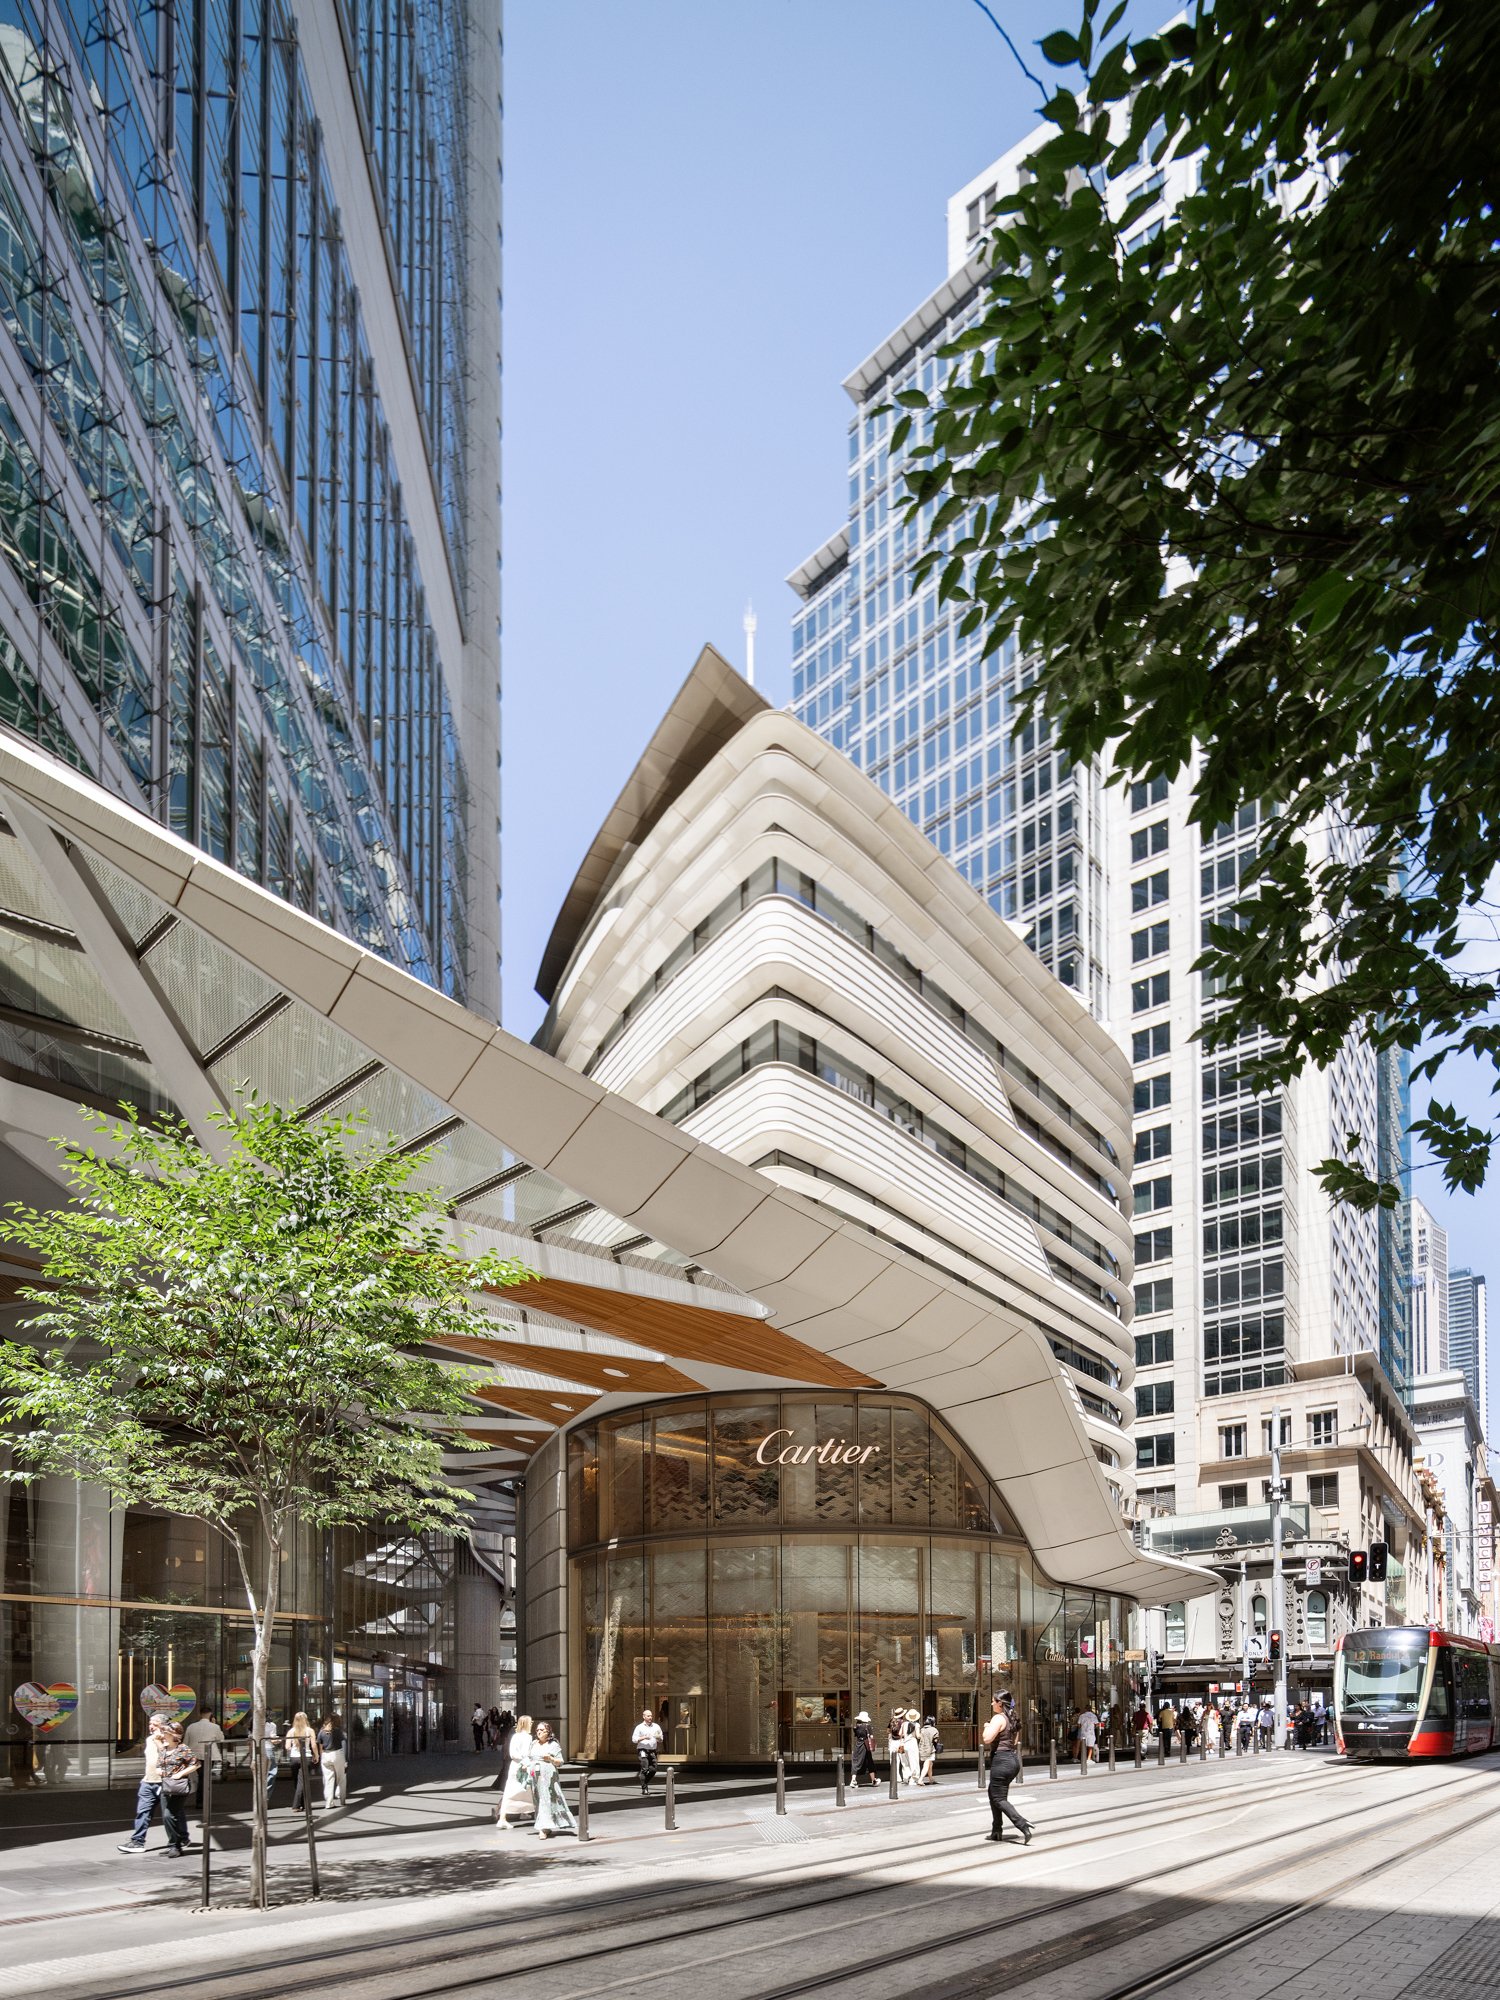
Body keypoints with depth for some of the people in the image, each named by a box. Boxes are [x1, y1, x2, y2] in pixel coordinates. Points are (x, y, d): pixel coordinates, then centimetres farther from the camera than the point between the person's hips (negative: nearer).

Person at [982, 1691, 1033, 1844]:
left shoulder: (998, 1718, -16)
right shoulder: (1012, 1718, 12)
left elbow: (987, 1739, -27)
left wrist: (987, 1727, -8)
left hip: (1001, 1760, -10)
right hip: (1013, 1758, 10)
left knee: (999, 1799, -5)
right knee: (993, 1794, 21)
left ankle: (1024, 1826, -18)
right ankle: (997, 1831, 25)